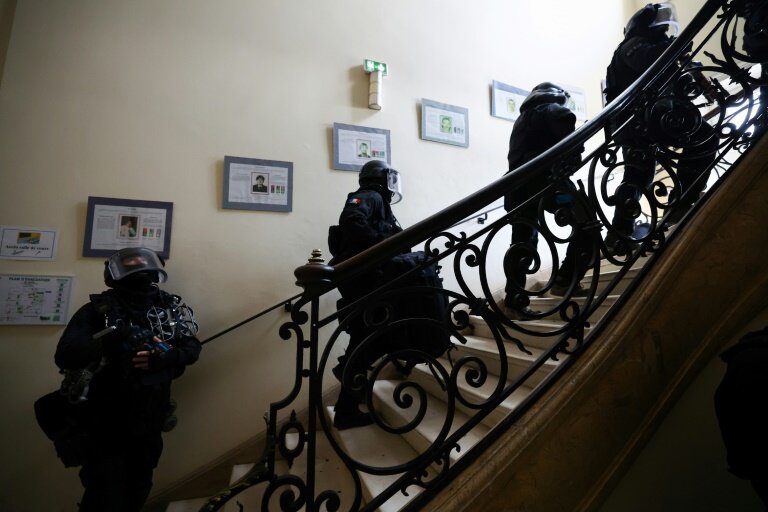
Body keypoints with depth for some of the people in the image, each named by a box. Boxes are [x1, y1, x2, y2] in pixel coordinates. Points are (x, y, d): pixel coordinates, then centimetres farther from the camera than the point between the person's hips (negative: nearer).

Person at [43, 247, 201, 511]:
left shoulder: (171, 308, -2)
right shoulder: (98, 310, -11)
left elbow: (192, 348, -4)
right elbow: (65, 356, -22)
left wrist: (165, 356, -23)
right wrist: (110, 338, -36)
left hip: (149, 422, 4)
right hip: (105, 425, -4)